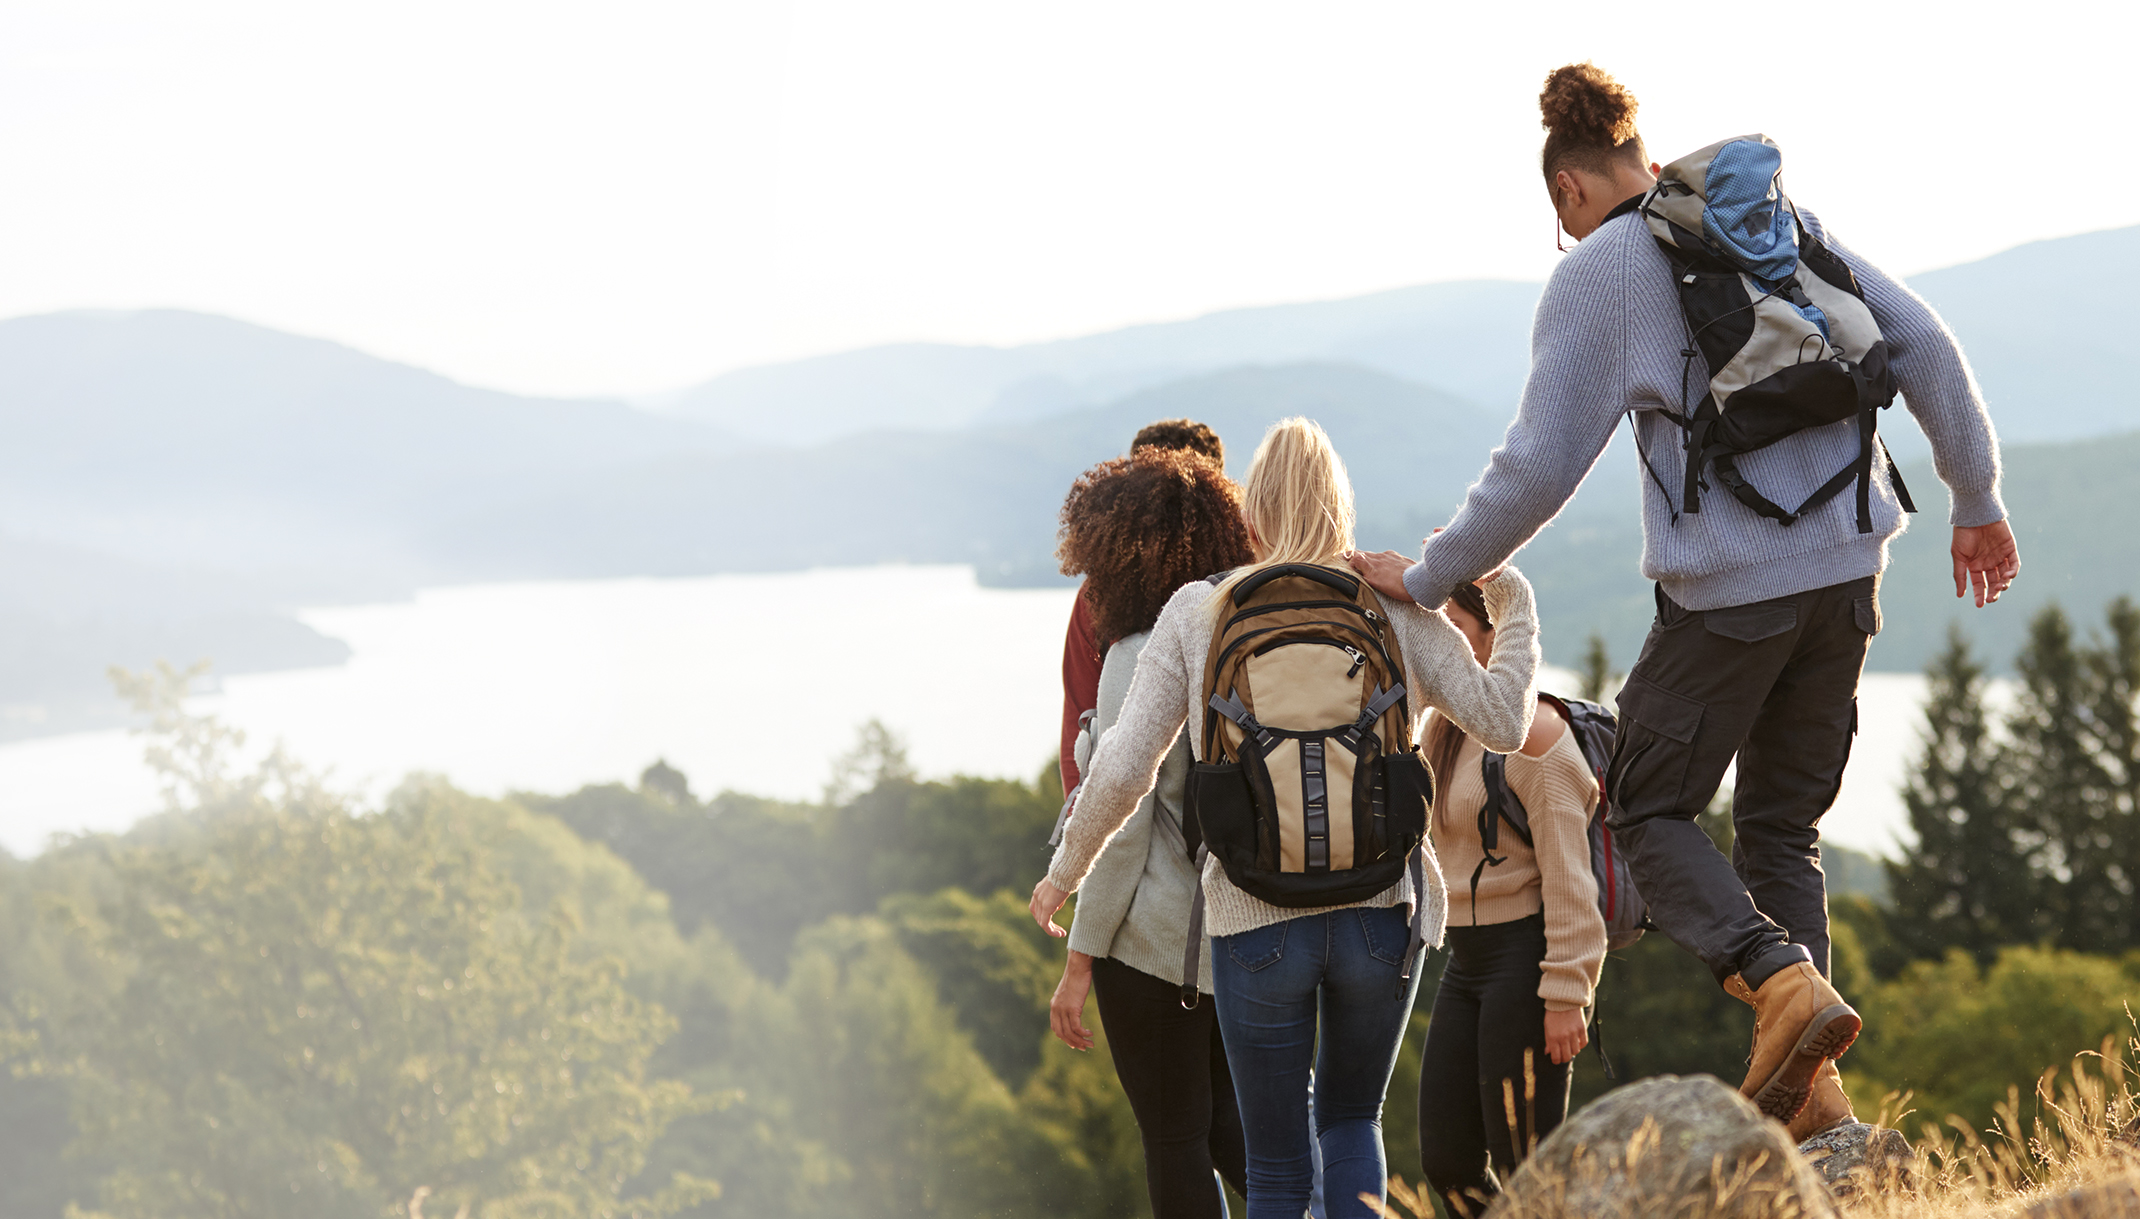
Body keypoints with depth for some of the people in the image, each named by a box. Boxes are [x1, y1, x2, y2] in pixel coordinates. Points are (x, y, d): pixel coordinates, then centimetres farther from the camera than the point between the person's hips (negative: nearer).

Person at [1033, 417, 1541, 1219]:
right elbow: (1502, 721, 0)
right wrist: (1515, 605, 15)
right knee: (1350, 1119, 24)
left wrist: (1065, 872, 13)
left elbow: (1122, 771, -3)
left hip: (1255, 924, -1)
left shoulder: (1197, 613, 2)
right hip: (1381, 913, 1)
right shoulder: (1393, 607, 2)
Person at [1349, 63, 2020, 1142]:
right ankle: (1811, 1095, 7)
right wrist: (1976, 502, 16)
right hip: (1844, 569, 6)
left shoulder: (1594, 275, -4)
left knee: (1650, 814, 12)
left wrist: (1425, 578, 5)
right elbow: (1922, 346, 6)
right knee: (1782, 827, 16)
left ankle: (1782, 981, -13)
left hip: (1726, 588, -6)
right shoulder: (1787, 224, 11)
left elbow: (1538, 466, -6)